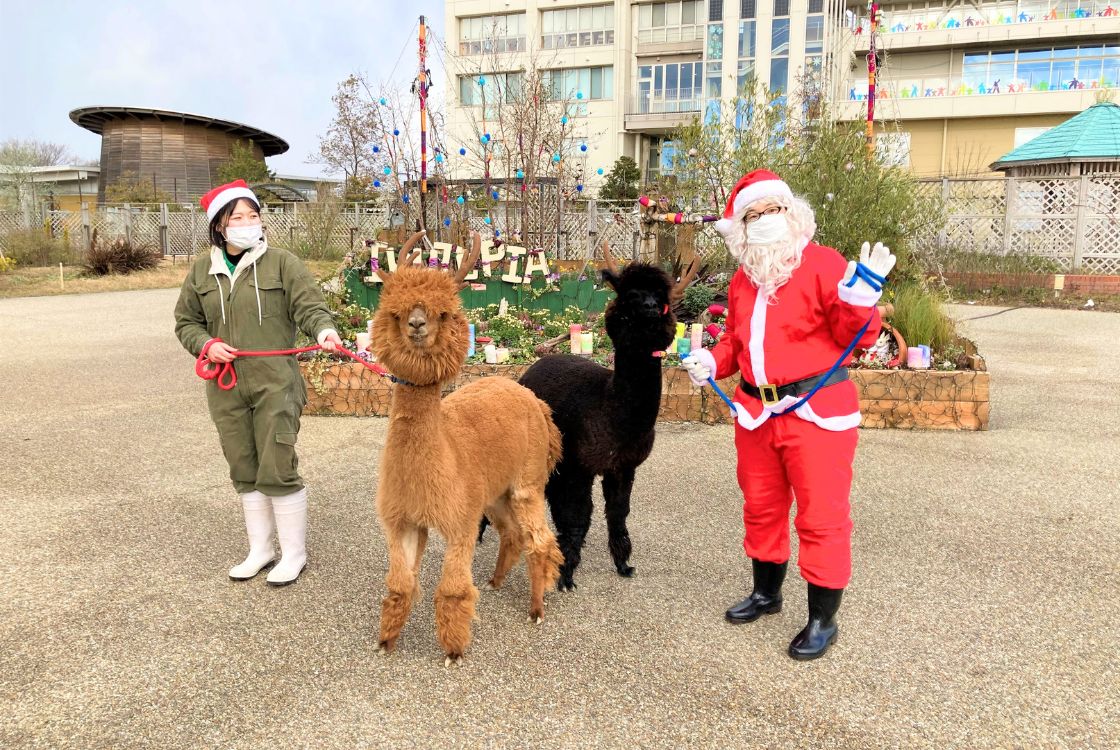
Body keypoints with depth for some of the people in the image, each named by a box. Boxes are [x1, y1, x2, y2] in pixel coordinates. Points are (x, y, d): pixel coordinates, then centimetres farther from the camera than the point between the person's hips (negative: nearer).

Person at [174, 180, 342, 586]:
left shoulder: (282, 263, -3)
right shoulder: (202, 271, 8)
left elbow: (309, 306, -10)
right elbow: (186, 322, 16)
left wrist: (324, 329, -32)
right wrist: (206, 344, -4)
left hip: (275, 384, -4)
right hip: (226, 387, 5)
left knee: (278, 469, -3)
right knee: (244, 471, 13)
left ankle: (294, 552, 15)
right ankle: (260, 550, 28)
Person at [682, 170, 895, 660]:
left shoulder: (823, 265, -9)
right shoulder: (742, 279, 11)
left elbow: (855, 338, -11)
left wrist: (859, 298, -30)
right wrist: (712, 361, 4)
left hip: (816, 411, -7)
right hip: (755, 412, 7)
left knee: (821, 516, 1)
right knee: (761, 508, 19)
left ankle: (822, 619, 15)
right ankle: (766, 592, 40)